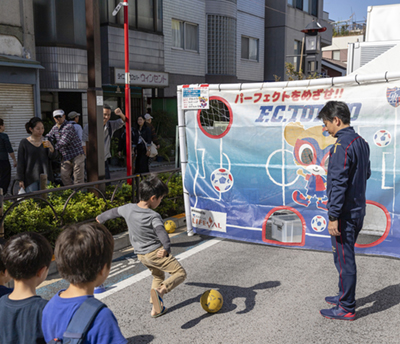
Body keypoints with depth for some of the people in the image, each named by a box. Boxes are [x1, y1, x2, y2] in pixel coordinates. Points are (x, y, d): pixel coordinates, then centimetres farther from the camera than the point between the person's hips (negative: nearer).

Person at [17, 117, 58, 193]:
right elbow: (20, 162, 0)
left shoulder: (46, 141, 7)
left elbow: (53, 157, 4)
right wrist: (21, 180, -3)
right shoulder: (24, 143, -2)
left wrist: (51, 148, -18)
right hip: (30, 178, -3)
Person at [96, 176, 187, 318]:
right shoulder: (153, 216, -21)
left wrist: (100, 218, 31)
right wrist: (167, 249, -43)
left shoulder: (128, 209, -3)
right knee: (180, 273, -2)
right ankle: (160, 290, -27)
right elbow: (161, 232, -37)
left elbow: (114, 212, 15)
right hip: (155, 252, -7)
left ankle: (156, 308, 28)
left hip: (141, 254, 7)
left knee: (158, 276, 28)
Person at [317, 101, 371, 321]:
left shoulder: (342, 146, -20)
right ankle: (345, 296, 35)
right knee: (346, 257, 21)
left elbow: (339, 183, -23)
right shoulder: (361, 142, 9)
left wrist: (333, 216, -21)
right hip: (358, 210, 10)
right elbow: (366, 173, 20)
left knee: (344, 259, 0)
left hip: (345, 213, -9)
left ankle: (346, 309, 11)